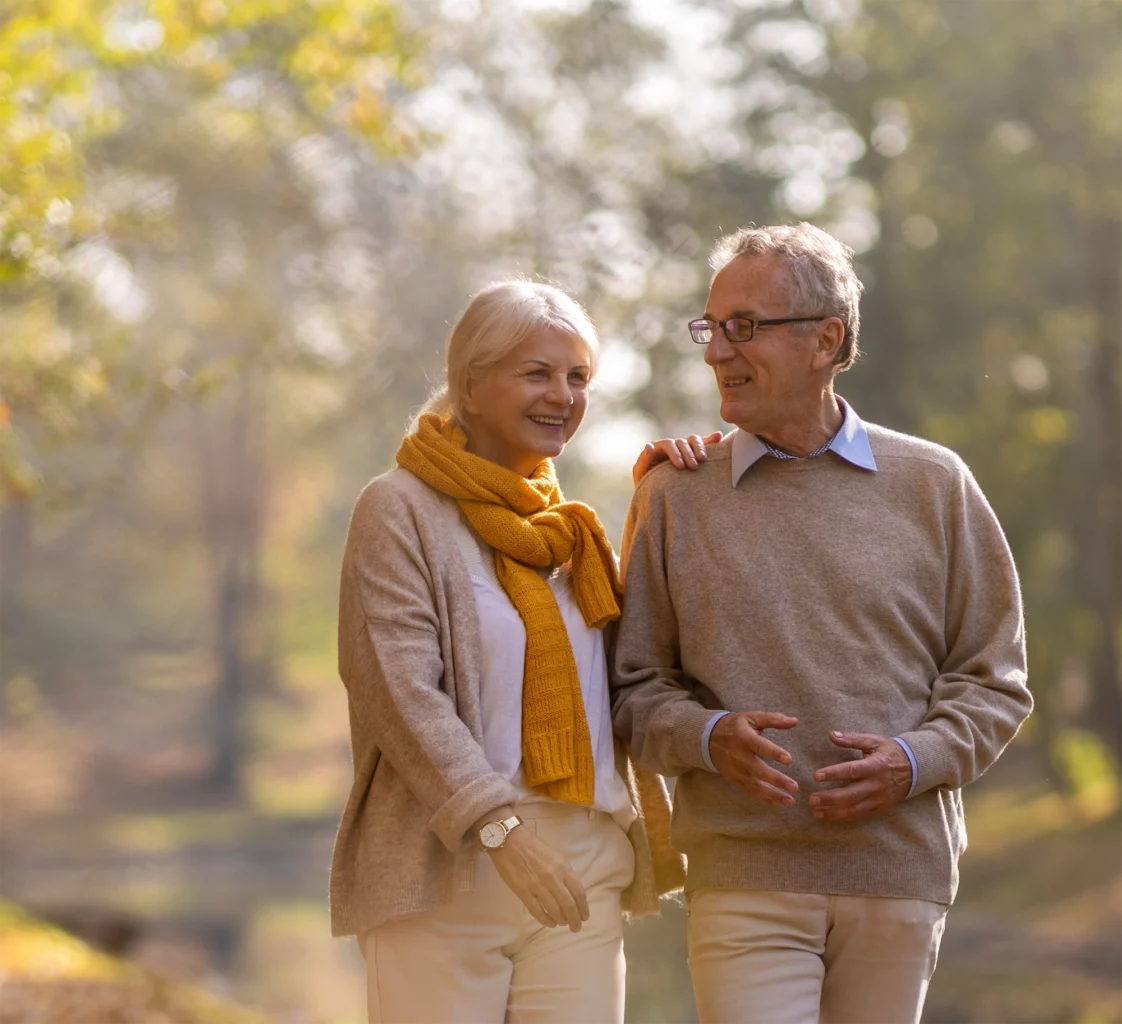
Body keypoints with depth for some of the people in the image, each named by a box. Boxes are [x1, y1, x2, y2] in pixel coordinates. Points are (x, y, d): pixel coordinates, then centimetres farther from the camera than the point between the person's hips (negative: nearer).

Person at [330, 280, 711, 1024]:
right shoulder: (403, 508, -3)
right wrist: (499, 827, -23)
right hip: (443, 868, -5)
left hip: (582, 871, 6)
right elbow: (401, 691, -13)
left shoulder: (569, 524, 18)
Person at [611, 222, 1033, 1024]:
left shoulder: (933, 485, 6)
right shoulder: (677, 496, 5)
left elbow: (995, 678, 8)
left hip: (900, 876, 1)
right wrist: (708, 737, -13)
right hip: (743, 880, -1)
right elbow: (636, 687, 7)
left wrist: (915, 761, -10)